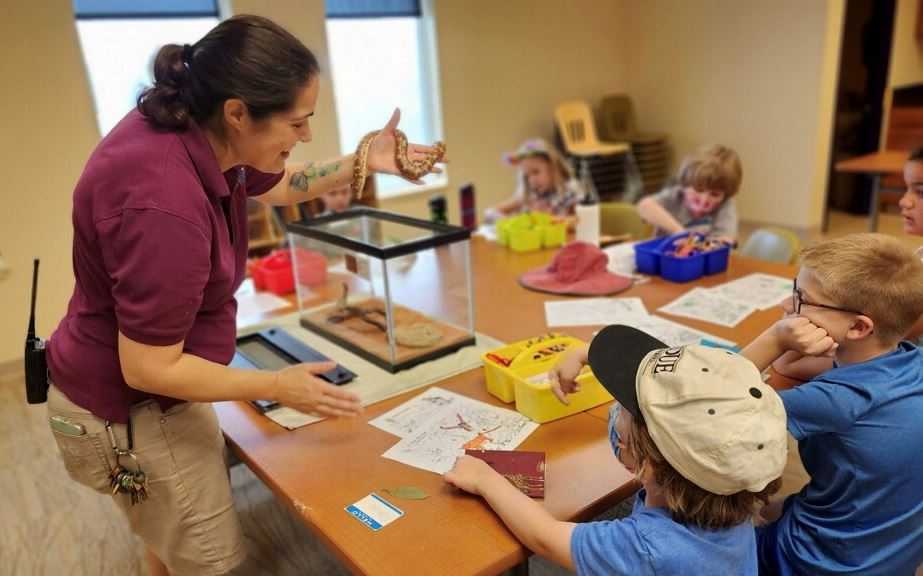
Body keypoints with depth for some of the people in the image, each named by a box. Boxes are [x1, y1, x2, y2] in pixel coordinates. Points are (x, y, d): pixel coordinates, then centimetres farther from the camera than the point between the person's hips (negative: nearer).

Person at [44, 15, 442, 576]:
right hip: (131, 410, -9)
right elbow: (149, 370, -28)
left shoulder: (197, 131, -9)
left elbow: (277, 183, 12)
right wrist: (279, 386, -20)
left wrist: (363, 163, 1)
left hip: (151, 381, 9)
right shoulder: (165, 205, -36)